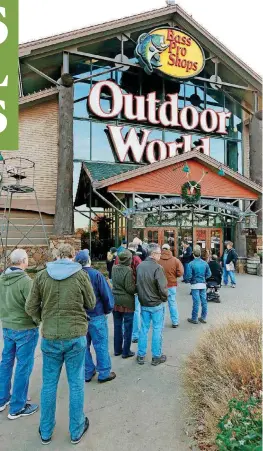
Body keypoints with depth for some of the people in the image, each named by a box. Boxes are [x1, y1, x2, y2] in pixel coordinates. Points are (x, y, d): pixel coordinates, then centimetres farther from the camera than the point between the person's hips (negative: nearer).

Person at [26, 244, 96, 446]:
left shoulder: (42, 275, -5)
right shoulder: (81, 275, -10)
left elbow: (31, 308, 0)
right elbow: (91, 304, 2)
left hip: (49, 338, 2)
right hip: (75, 337, -2)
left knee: (49, 384, 19)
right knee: (76, 384, 15)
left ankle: (46, 431, 36)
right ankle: (76, 431, 31)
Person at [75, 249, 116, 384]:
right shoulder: (96, 274, -17)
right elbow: (107, 295, -15)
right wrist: (108, 310, 2)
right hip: (96, 316, -4)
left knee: (84, 345, 16)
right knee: (101, 345, 9)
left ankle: (87, 373, 28)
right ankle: (104, 373, 19)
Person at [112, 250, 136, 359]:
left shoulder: (114, 268, -1)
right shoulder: (128, 270, -20)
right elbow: (130, 288, -18)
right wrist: (137, 287, -1)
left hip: (115, 300, 6)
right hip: (127, 302, -6)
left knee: (117, 326, 16)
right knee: (128, 327, 9)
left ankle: (117, 349, 28)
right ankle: (126, 352, 17)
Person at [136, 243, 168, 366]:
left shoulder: (139, 266, 0)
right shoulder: (157, 267, -21)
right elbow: (162, 287, -20)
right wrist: (164, 298, -2)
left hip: (143, 303, 6)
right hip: (156, 304, -6)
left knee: (144, 329, 14)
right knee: (157, 330, 8)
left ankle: (141, 356, 23)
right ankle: (156, 357, 20)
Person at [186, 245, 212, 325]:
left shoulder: (191, 264, -15)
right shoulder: (205, 263, -2)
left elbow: (189, 276, -15)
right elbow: (209, 274, 3)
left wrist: (187, 281, 5)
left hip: (195, 285, -4)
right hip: (203, 284, 4)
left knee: (196, 302, 2)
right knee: (204, 301, 12)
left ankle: (194, 319, 12)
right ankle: (203, 318, 22)